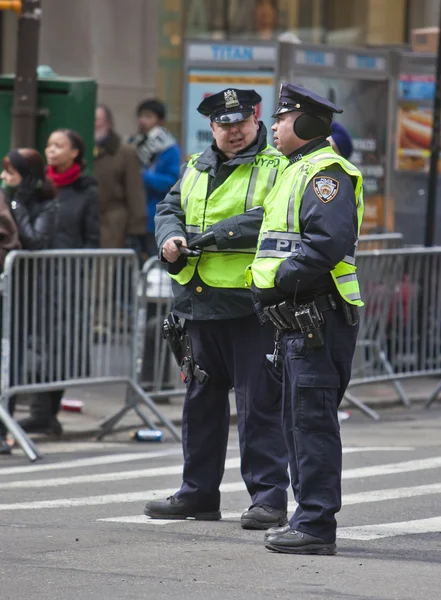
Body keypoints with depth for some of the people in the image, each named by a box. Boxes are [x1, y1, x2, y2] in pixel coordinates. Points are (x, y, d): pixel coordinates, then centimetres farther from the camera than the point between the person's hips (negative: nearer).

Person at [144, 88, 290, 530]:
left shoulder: (276, 169, -4)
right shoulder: (197, 169, 18)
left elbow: (270, 220, -19)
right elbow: (169, 209, 19)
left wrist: (207, 236, -18)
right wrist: (169, 237, -4)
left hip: (251, 306, -7)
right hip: (200, 304, 7)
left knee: (259, 402, -6)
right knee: (201, 399, 14)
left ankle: (269, 497, -2)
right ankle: (198, 494, 24)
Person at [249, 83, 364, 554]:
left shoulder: (325, 173, -12)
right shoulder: (298, 171, 21)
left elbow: (328, 242, -25)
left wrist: (276, 283, -19)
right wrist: (267, 288, 13)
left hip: (319, 317, -11)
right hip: (297, 319, 11)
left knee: (313, 421, -10)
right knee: (299, 421, 14)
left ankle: (316, 525, -9)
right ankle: (310, 518, 20)